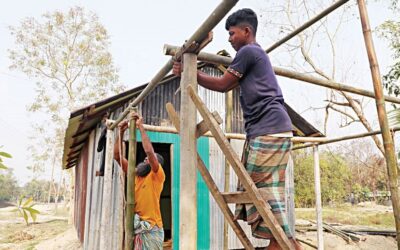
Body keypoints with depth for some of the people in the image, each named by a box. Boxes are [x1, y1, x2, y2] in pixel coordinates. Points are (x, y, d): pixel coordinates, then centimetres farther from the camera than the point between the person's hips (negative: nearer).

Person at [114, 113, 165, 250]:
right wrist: (121, 132, -2)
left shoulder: (158, 176, -8)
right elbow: (117, 156, 6)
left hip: (151, 229, -5)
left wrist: (141, 127, -17)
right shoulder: (135, 174, 9)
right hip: (136, 227, 6)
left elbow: (149, 151, -23)